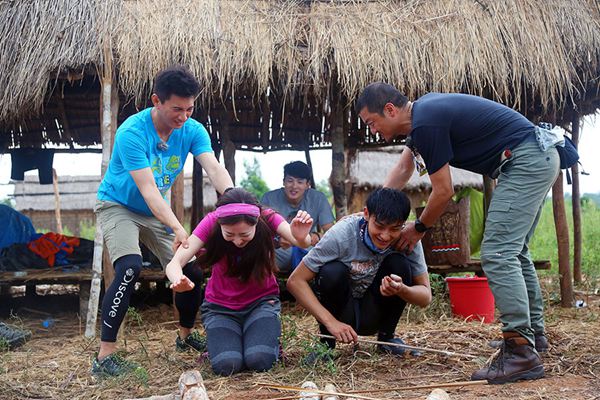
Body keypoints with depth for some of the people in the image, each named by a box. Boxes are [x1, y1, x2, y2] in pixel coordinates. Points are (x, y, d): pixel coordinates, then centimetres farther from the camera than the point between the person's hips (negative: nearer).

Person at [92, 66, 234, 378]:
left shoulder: (193, 130, -14)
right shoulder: (131, 132, -29)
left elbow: (215, 169, -27)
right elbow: (147, 189, -35)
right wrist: (177, 229, -46)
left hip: (156, 211, 6)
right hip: (118, 206, -5)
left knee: (191, 271, 0)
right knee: (130, 268, -29)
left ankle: (186, 336, 26)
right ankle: (105, 357, -23)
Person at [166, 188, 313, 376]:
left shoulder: (267, 218, -21)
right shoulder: (211, 222, -21)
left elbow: (301, 242, -36)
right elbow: (174, 263, -27)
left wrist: (301, 238, -62)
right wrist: (178, 280, -51)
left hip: (262, 301, 0)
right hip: (220, 306, 1)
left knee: (260, 360, -25)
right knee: (226, 364, -24)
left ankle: (269, 337, 10)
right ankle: (219, 341, 12)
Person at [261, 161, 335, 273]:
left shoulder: (318, 199, -3)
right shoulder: (269, 198, -6)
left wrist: (318, 236, -33)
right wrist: (277, 241, -36)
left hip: (307, 253, 1)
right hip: (278, 255, -1)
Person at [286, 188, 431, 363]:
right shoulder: (342, 234, -26)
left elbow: (425, 296, -14)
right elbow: (295, 281, -24)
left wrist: (401, 290, -38)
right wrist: (331, 322, -33)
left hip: (373, 315, 2)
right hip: (342, 314, -2)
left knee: (400, 264, -22)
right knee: (332, 272, -31)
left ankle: (386, 336, 0)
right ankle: (326, 342, -7)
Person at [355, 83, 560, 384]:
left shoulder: (426, 123, -19)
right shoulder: (423, 111, 13)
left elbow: (443, 191, -14)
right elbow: (403, 169, 24)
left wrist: (419, 228, 4)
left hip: (525, 161, -11)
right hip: (540, 157, 11)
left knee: (497, 254, -14)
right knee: (514, 251, 19)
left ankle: (522, 353, -15)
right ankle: (534, 333, 29)